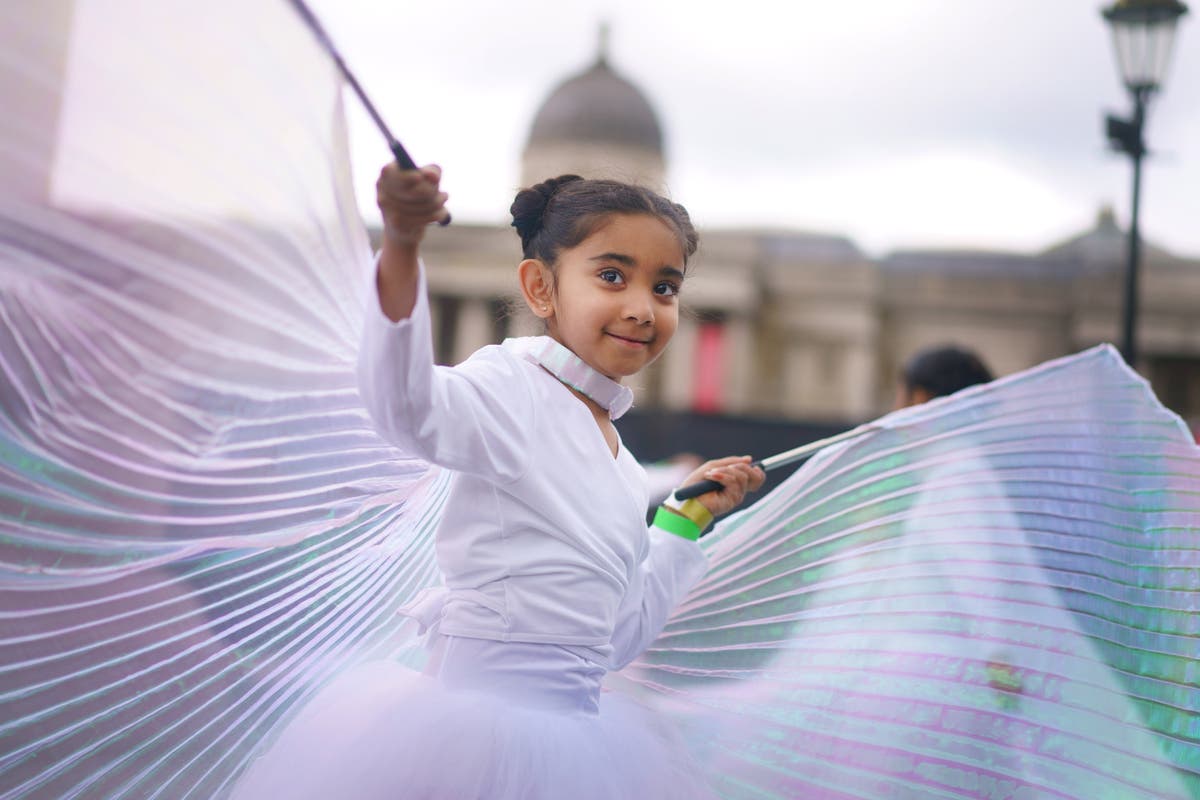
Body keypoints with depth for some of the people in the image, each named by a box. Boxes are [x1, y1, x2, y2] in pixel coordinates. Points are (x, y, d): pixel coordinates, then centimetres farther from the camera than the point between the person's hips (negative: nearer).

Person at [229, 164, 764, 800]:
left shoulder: (623, 470, 12)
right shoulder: (514, 389, -9)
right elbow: (404, 405, -33)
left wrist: (686, 519, 18)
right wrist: (401, 246, -48)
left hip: (570, 733, 7)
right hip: (478, 717, -7)